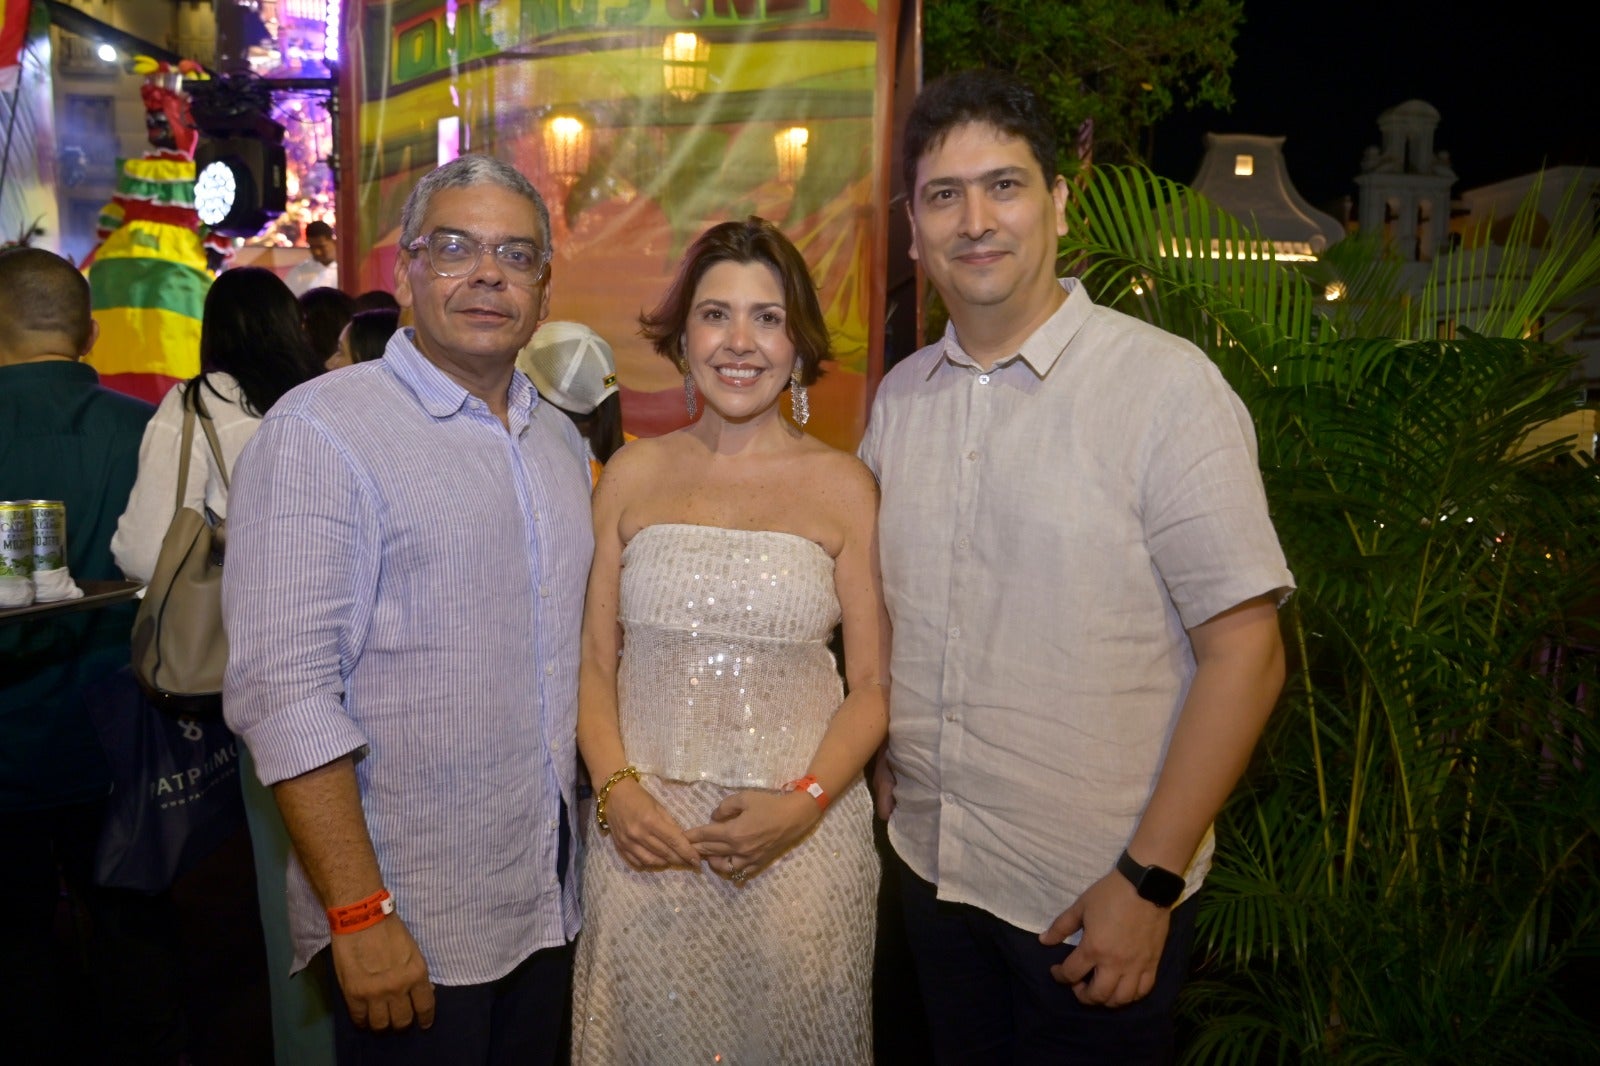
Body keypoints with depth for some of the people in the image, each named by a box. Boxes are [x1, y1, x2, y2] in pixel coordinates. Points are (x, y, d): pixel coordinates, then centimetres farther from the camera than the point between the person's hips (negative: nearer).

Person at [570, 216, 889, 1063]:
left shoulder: (843, 485, -2)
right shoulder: (632, 474, 4)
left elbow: (873, 685, -1)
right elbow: (595, 660, 6)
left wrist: (804, 803, -14)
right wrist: (614, 788, -8)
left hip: (799, 838, -1)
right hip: (642, 831, 2)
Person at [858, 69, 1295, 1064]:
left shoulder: (1165, 384, -15)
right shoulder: (898, 395, 2)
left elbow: (1245, 652, -16)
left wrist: (1149, 882, -16)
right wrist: (880, 765, 6)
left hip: (1100, 896, -5)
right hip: (931, 867, 5)